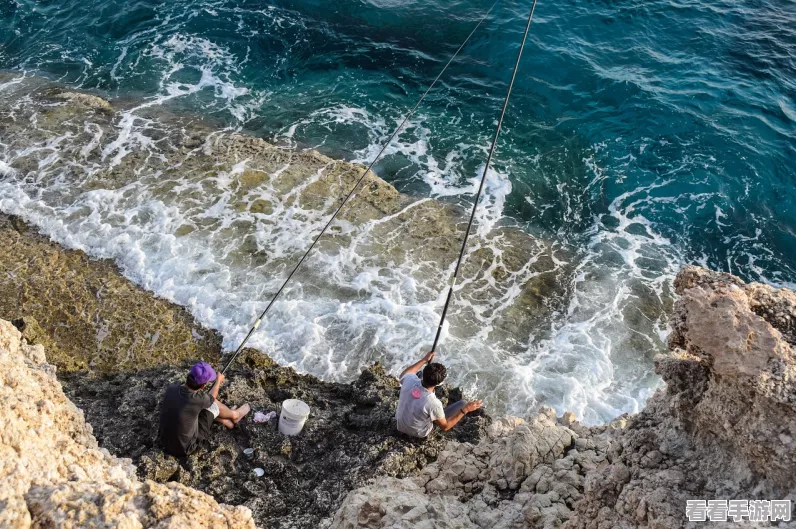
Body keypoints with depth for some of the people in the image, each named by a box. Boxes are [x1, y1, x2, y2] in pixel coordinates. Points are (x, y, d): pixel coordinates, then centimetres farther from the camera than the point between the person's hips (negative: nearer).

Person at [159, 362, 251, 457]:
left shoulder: (170, 388, -15)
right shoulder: (199, 400, -29)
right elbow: (211, 398, -2)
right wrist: (218, 380, 18)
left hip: (166, 442, 5)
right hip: (186, 449, -5)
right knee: (213, 404, 3)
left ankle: (226, 421, 36)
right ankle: (234, 415, 34)